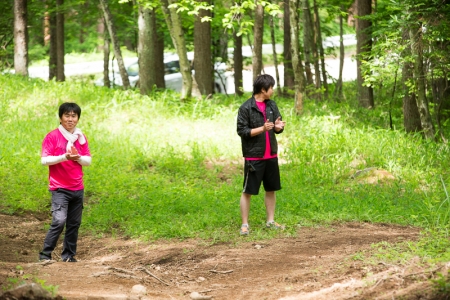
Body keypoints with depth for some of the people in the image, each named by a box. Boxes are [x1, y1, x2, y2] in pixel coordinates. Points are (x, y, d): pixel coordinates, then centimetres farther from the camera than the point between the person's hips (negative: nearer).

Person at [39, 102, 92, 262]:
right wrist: (64, 157, -23)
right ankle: (45, 255, -10)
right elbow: (44, 160, -11)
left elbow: (88, 160, 9)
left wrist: (78, 158, -12)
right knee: (59, 221, -17)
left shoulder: (81, 137, 10)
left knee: (74, 224, 7)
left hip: (77, 188, 5)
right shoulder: (52, 136, -5)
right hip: (60, 188, -5)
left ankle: (69, 255, 16)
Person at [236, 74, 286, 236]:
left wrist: (279, 126, -12)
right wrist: (262, 128, -25)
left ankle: (270, 221, 25)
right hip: (254, 157, -6)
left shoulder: (272, 105, 7)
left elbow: (278, 129, 12)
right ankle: (245, 224, 5)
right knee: (248, 191, -1)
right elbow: (242, 131, -15)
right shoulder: (246, 108, -13)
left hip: (271, 156, 6)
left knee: (271, 189, 13)